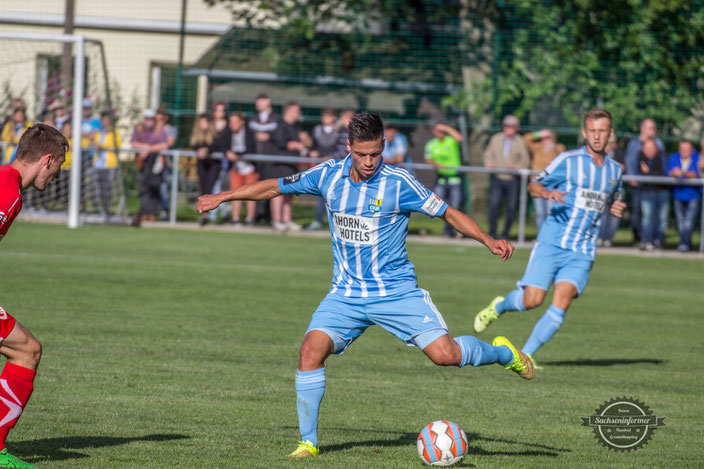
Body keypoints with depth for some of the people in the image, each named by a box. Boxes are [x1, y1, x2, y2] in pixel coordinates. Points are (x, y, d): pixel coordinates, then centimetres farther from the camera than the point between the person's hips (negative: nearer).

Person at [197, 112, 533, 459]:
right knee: (311, 350, -19)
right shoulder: (328, 175, -2)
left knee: (445, 354, -16)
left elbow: (449, 214, -5)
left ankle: (503, 353, 16)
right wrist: (222, 197, 14)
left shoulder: (399, 183, -12)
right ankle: (308, 441, -5)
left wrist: (488, 241, -17)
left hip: (396, 291, -3)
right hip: (346, 293, 3)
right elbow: (275, 187, 12)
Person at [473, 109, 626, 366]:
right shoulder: (568, 160, 0)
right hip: (552, 241, -3)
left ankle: (525, 355, -10)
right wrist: (547, 192, -21)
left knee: (561, 302, -16)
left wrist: (617, 208, 9)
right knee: (532, 300, -8)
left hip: (582, 251, 3)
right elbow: (533, 185, 2)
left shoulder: (615, 170, 14)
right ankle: (499, 306, 26)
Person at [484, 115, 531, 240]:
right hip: (497, 178, 1)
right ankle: (492, 233, -5)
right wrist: (489, 163, -5)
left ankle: (505, 233, 9)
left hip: (512, 179, -1)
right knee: (494, 204, -12)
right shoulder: (496, 139, 10)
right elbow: (488, 154, 16)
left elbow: (525, 161, 3)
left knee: (511, 207, -3)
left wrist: (516, 167, -16)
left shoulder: (520, 142, 3)